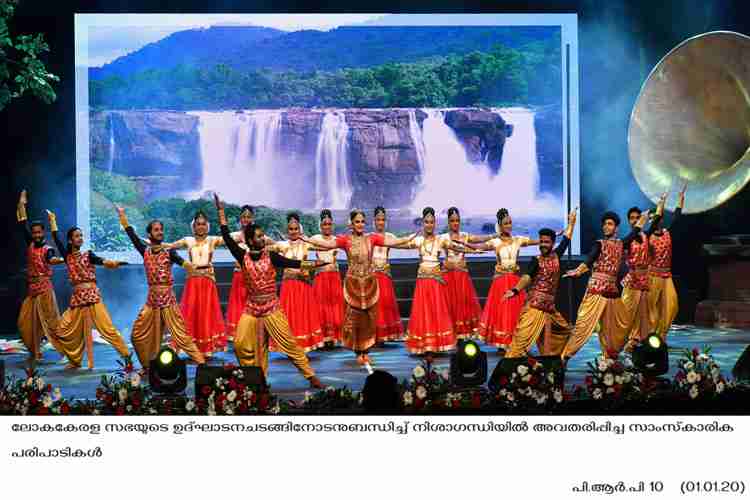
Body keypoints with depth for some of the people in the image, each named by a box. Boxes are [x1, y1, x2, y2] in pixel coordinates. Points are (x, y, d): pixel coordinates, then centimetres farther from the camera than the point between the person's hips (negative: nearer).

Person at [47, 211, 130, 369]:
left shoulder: (88, 255, 2)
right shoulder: (68, 257, 10)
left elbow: (101, 261, -16)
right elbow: (57, 240, 10)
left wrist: (113, 263, -37)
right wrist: (52, 220, 15)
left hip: (92, 296, -4)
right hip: (77, 298, 4)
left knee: (107, 327, -12)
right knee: (67, 330, 3)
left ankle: (127, 355, -9)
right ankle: (75, 360, 19)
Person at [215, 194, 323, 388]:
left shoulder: (270, 256, -2)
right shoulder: (243, 256, 1)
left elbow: (292, 263, -10)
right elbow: (227, 238, -1)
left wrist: (314, 264, -21)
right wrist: (221, 211, -2)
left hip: (272, 308, -2)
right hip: (251, 309, 2)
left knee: (289, 343, -5)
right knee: (241, 345, -4)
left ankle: (311, 376, -1)